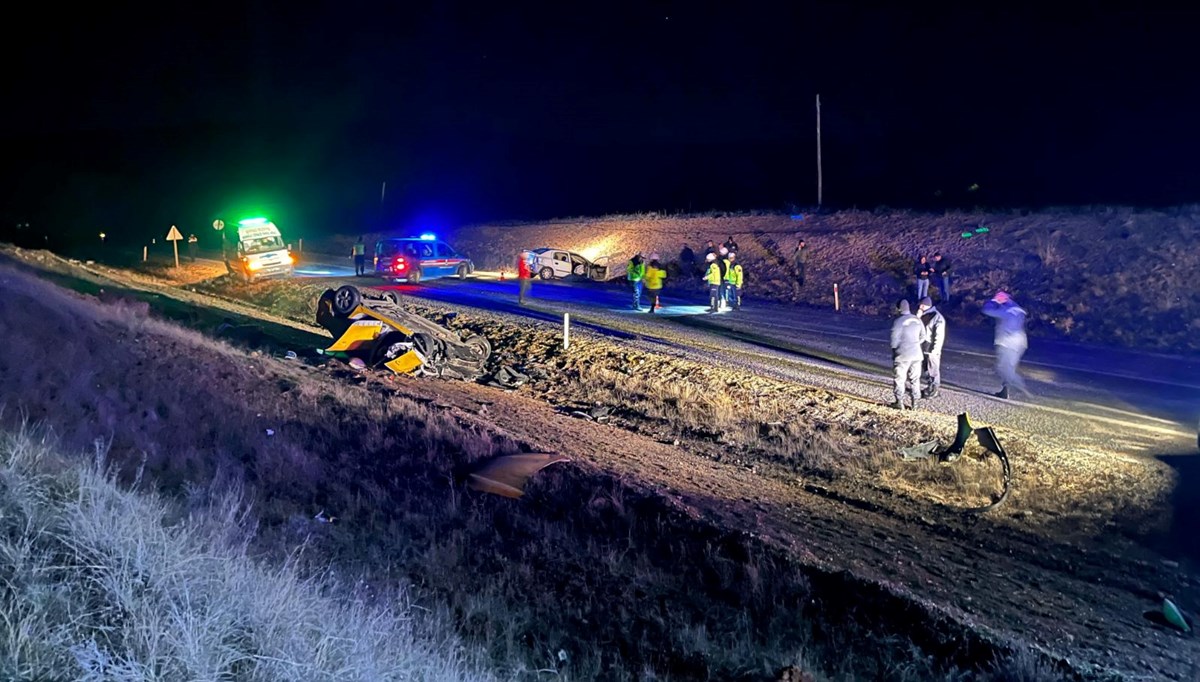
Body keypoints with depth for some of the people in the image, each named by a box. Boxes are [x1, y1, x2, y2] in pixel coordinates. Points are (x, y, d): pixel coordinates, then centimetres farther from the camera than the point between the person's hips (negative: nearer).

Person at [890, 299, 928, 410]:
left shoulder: (898, 321, -16)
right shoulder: (917, 320, 2)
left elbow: (894, 340, -13)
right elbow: (923, 337, 10)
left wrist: (894, 350, 6)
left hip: (902, 355, -5)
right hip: (916, 354, 5)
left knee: (899, 379, 7)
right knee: (914, 378, 14)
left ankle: (899, 402, 12)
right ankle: (915, 402, 17)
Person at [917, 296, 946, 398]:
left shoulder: (937, 318, -16)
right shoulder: (924, 316, 8)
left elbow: (940, 336, -18)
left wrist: (935, 350, -20)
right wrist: (918, 317, -8)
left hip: (932, 350, -8)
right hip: (923, 348, 8)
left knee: (933, 370, 3)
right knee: (927, 369, 17)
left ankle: (933, 391, 12)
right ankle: (931, 387, 30)